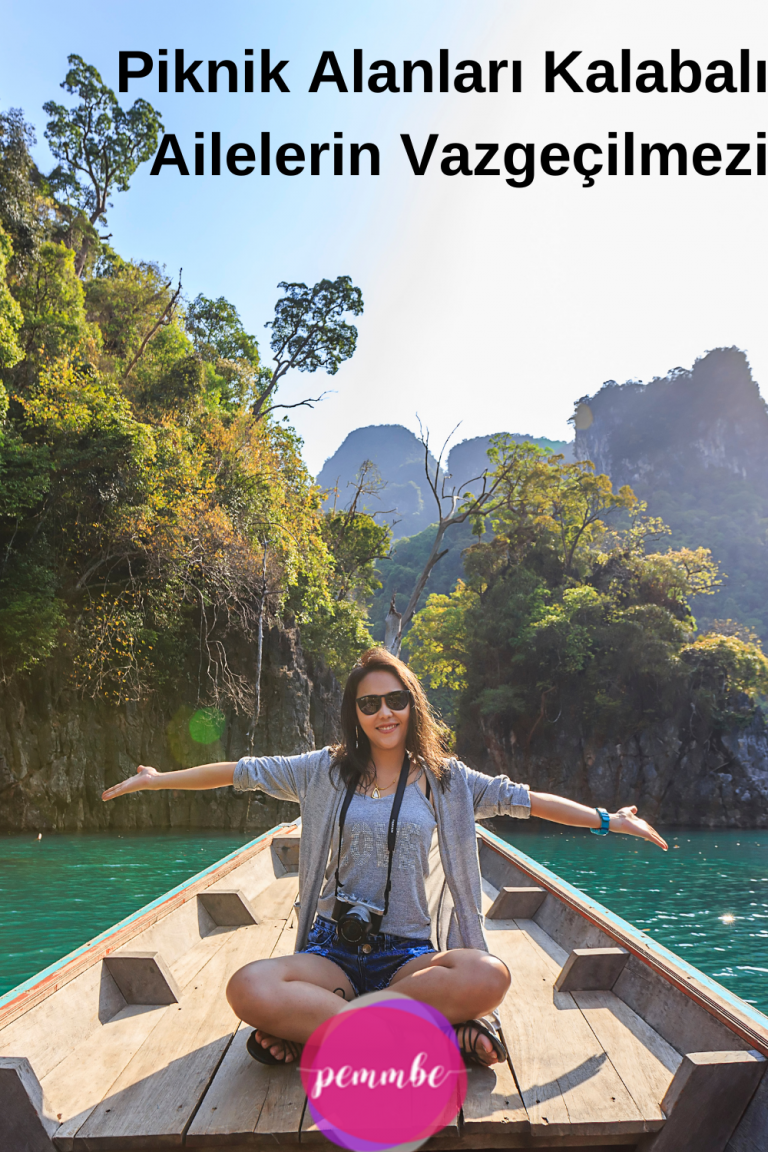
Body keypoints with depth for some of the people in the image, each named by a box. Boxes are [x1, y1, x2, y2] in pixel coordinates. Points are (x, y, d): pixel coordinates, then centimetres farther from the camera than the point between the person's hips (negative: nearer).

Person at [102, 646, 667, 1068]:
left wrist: (608, 819, 6)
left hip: (408, 955, 1)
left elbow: (524, 799, 8)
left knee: (489, 975, -33)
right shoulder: (326, 771, 6)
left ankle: (310, 1026, -22)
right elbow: (240, 772, 9)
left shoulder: (443, 779, 6)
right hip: (333, 950, 0)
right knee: (249, 989, -32)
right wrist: (158, 779, 10)